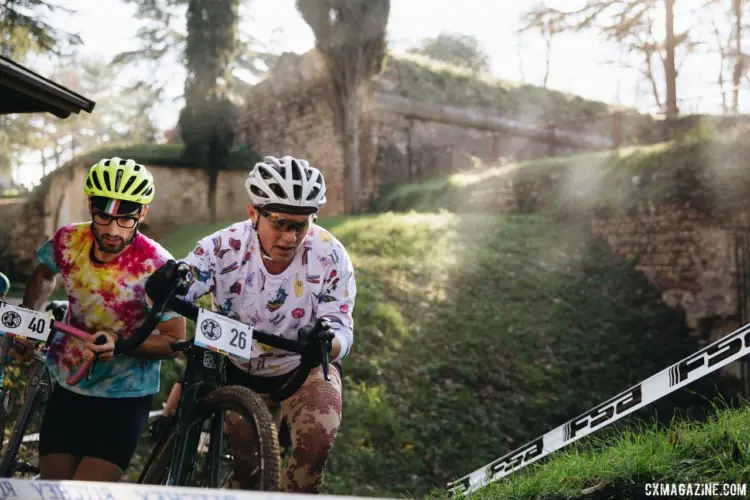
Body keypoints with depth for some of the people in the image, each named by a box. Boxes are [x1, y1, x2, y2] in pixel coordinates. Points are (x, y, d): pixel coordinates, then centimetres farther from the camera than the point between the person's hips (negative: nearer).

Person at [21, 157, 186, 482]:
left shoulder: (156, 267, -23)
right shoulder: (68, 241, -10)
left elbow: (175, 340, -17)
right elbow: (43, 276, 15)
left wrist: (118, 344, -31)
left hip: (124, 397, -4)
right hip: (68, 387, 5)